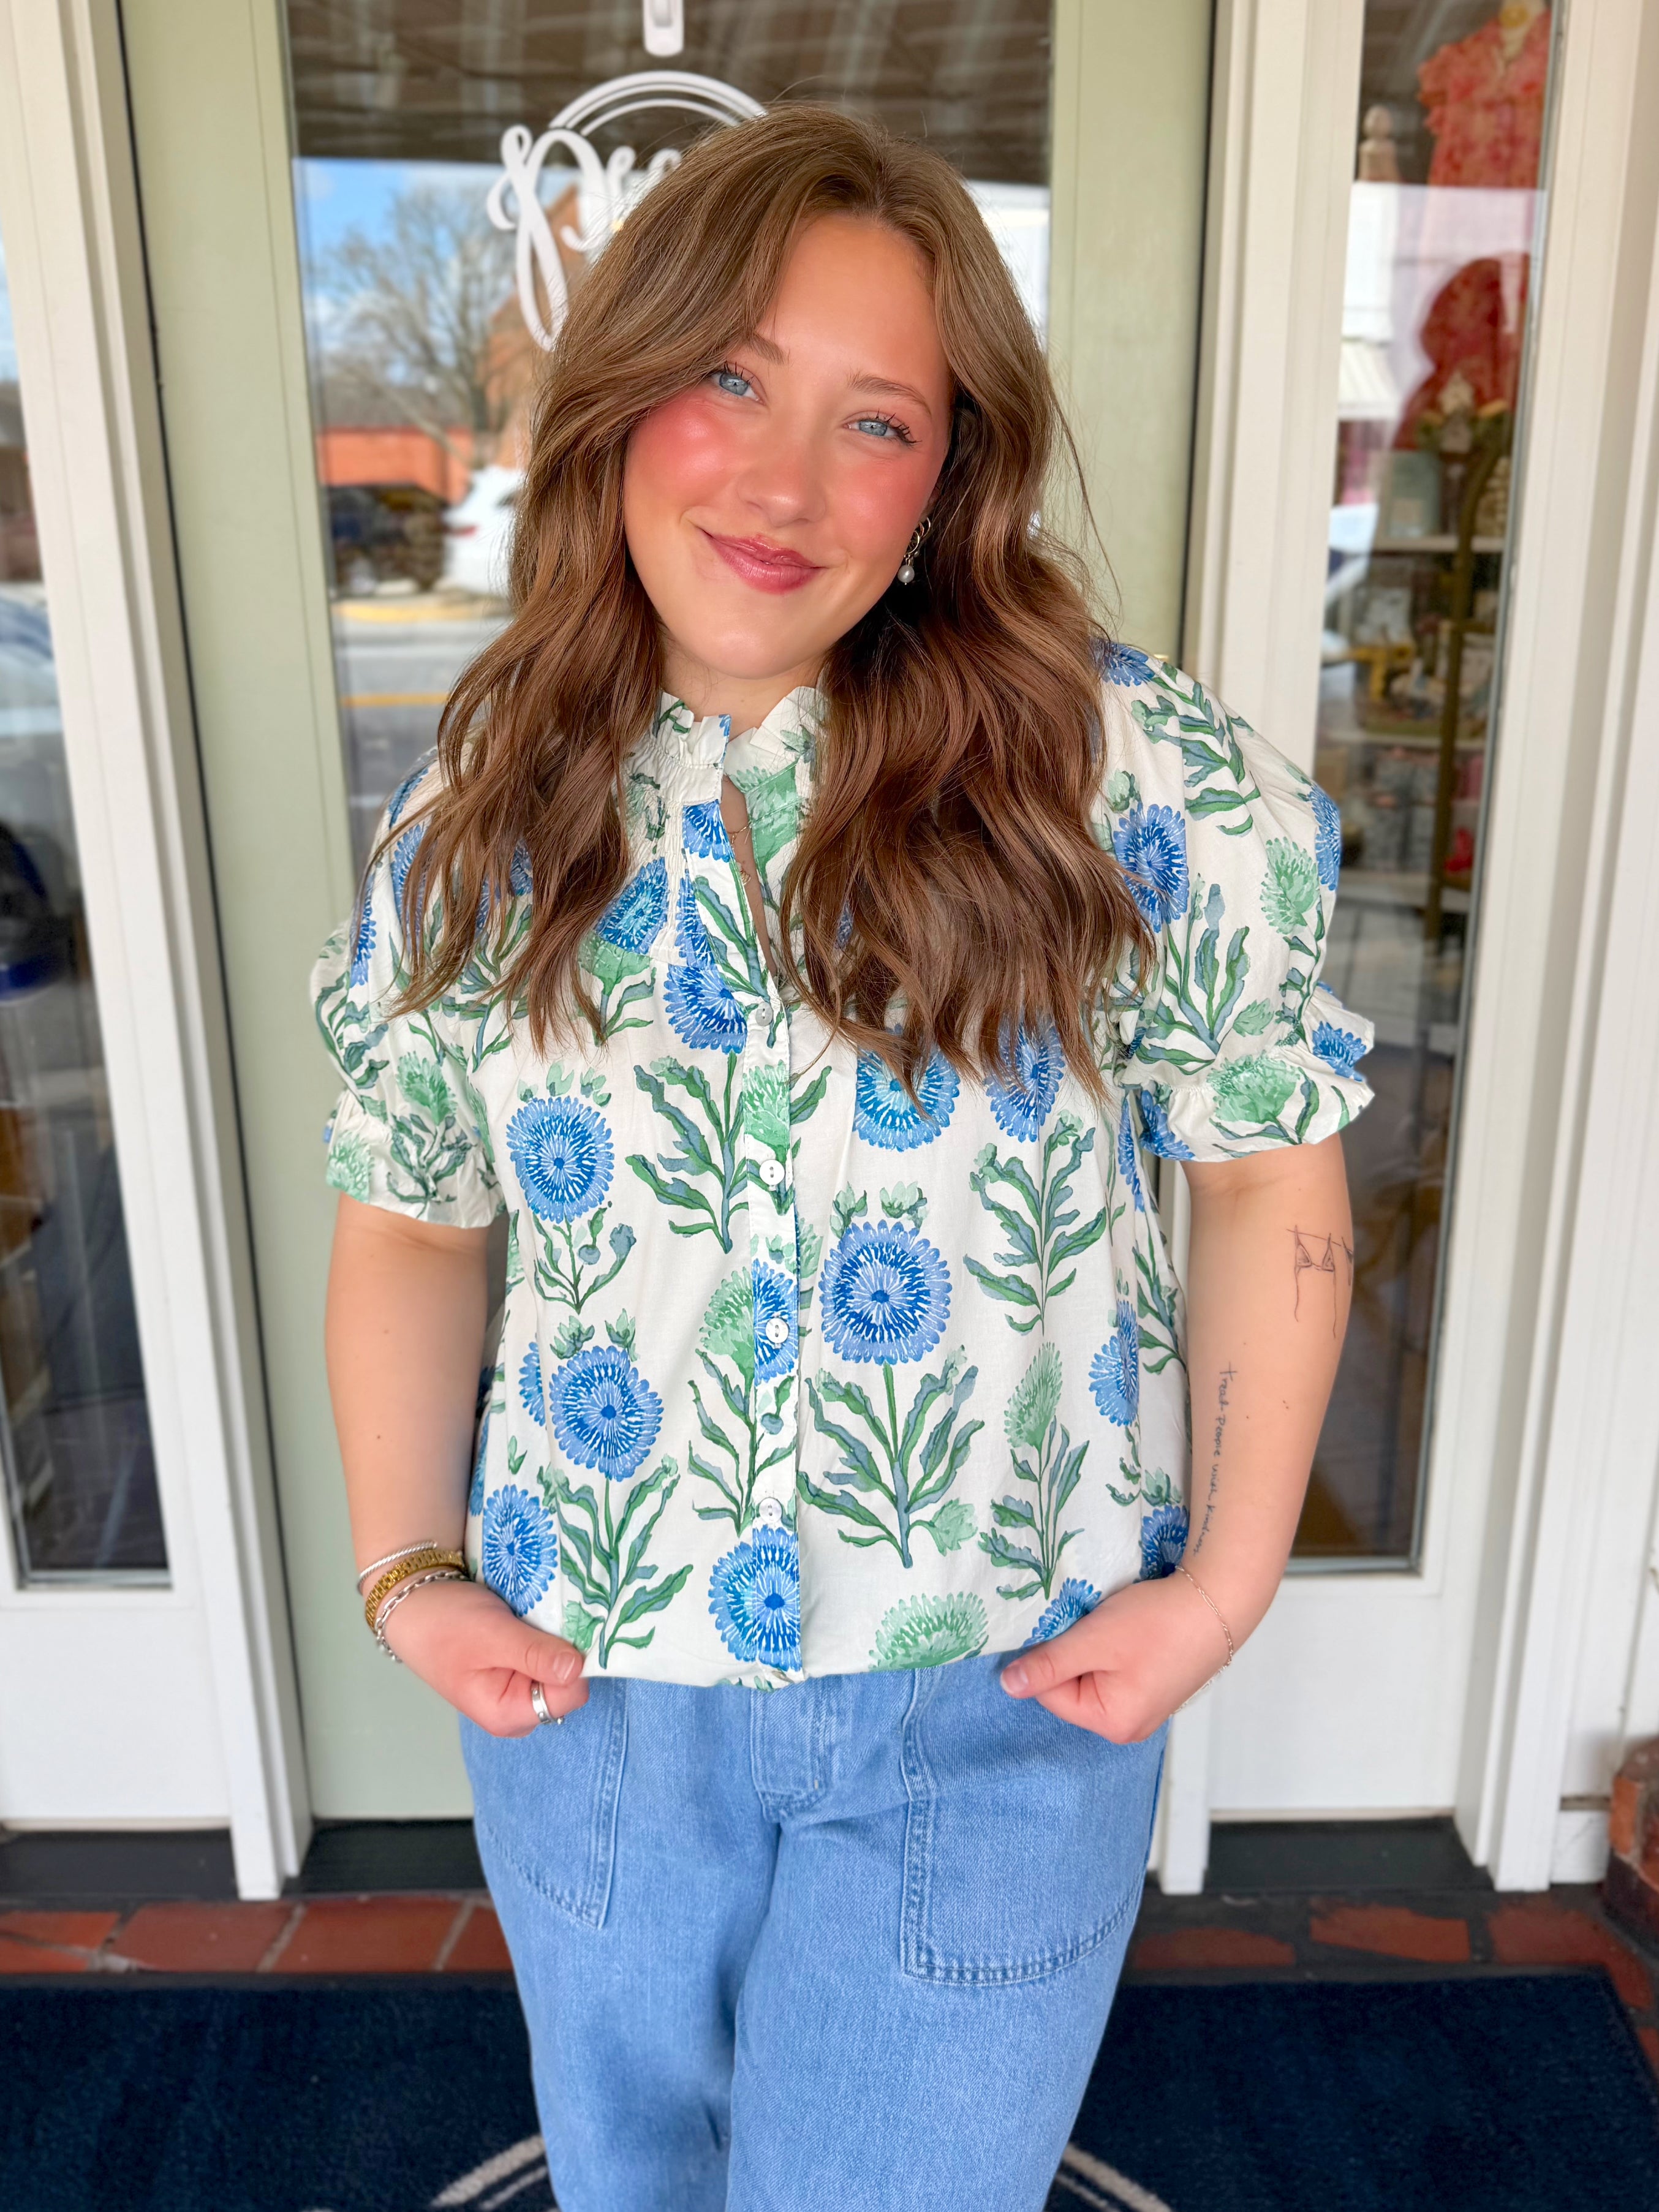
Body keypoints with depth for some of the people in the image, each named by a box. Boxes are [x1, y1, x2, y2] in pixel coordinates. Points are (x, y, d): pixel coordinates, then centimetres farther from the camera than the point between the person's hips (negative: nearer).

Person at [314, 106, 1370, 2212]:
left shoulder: (1134, 778, -15)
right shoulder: (476, 825, -5)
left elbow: (1273, 1178, -7)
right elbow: (410, 1223, 4)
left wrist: (1226, 1579, -9)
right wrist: (405, 1573, -3)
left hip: (1002, 1703, -3)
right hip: (584, 1681, 4)